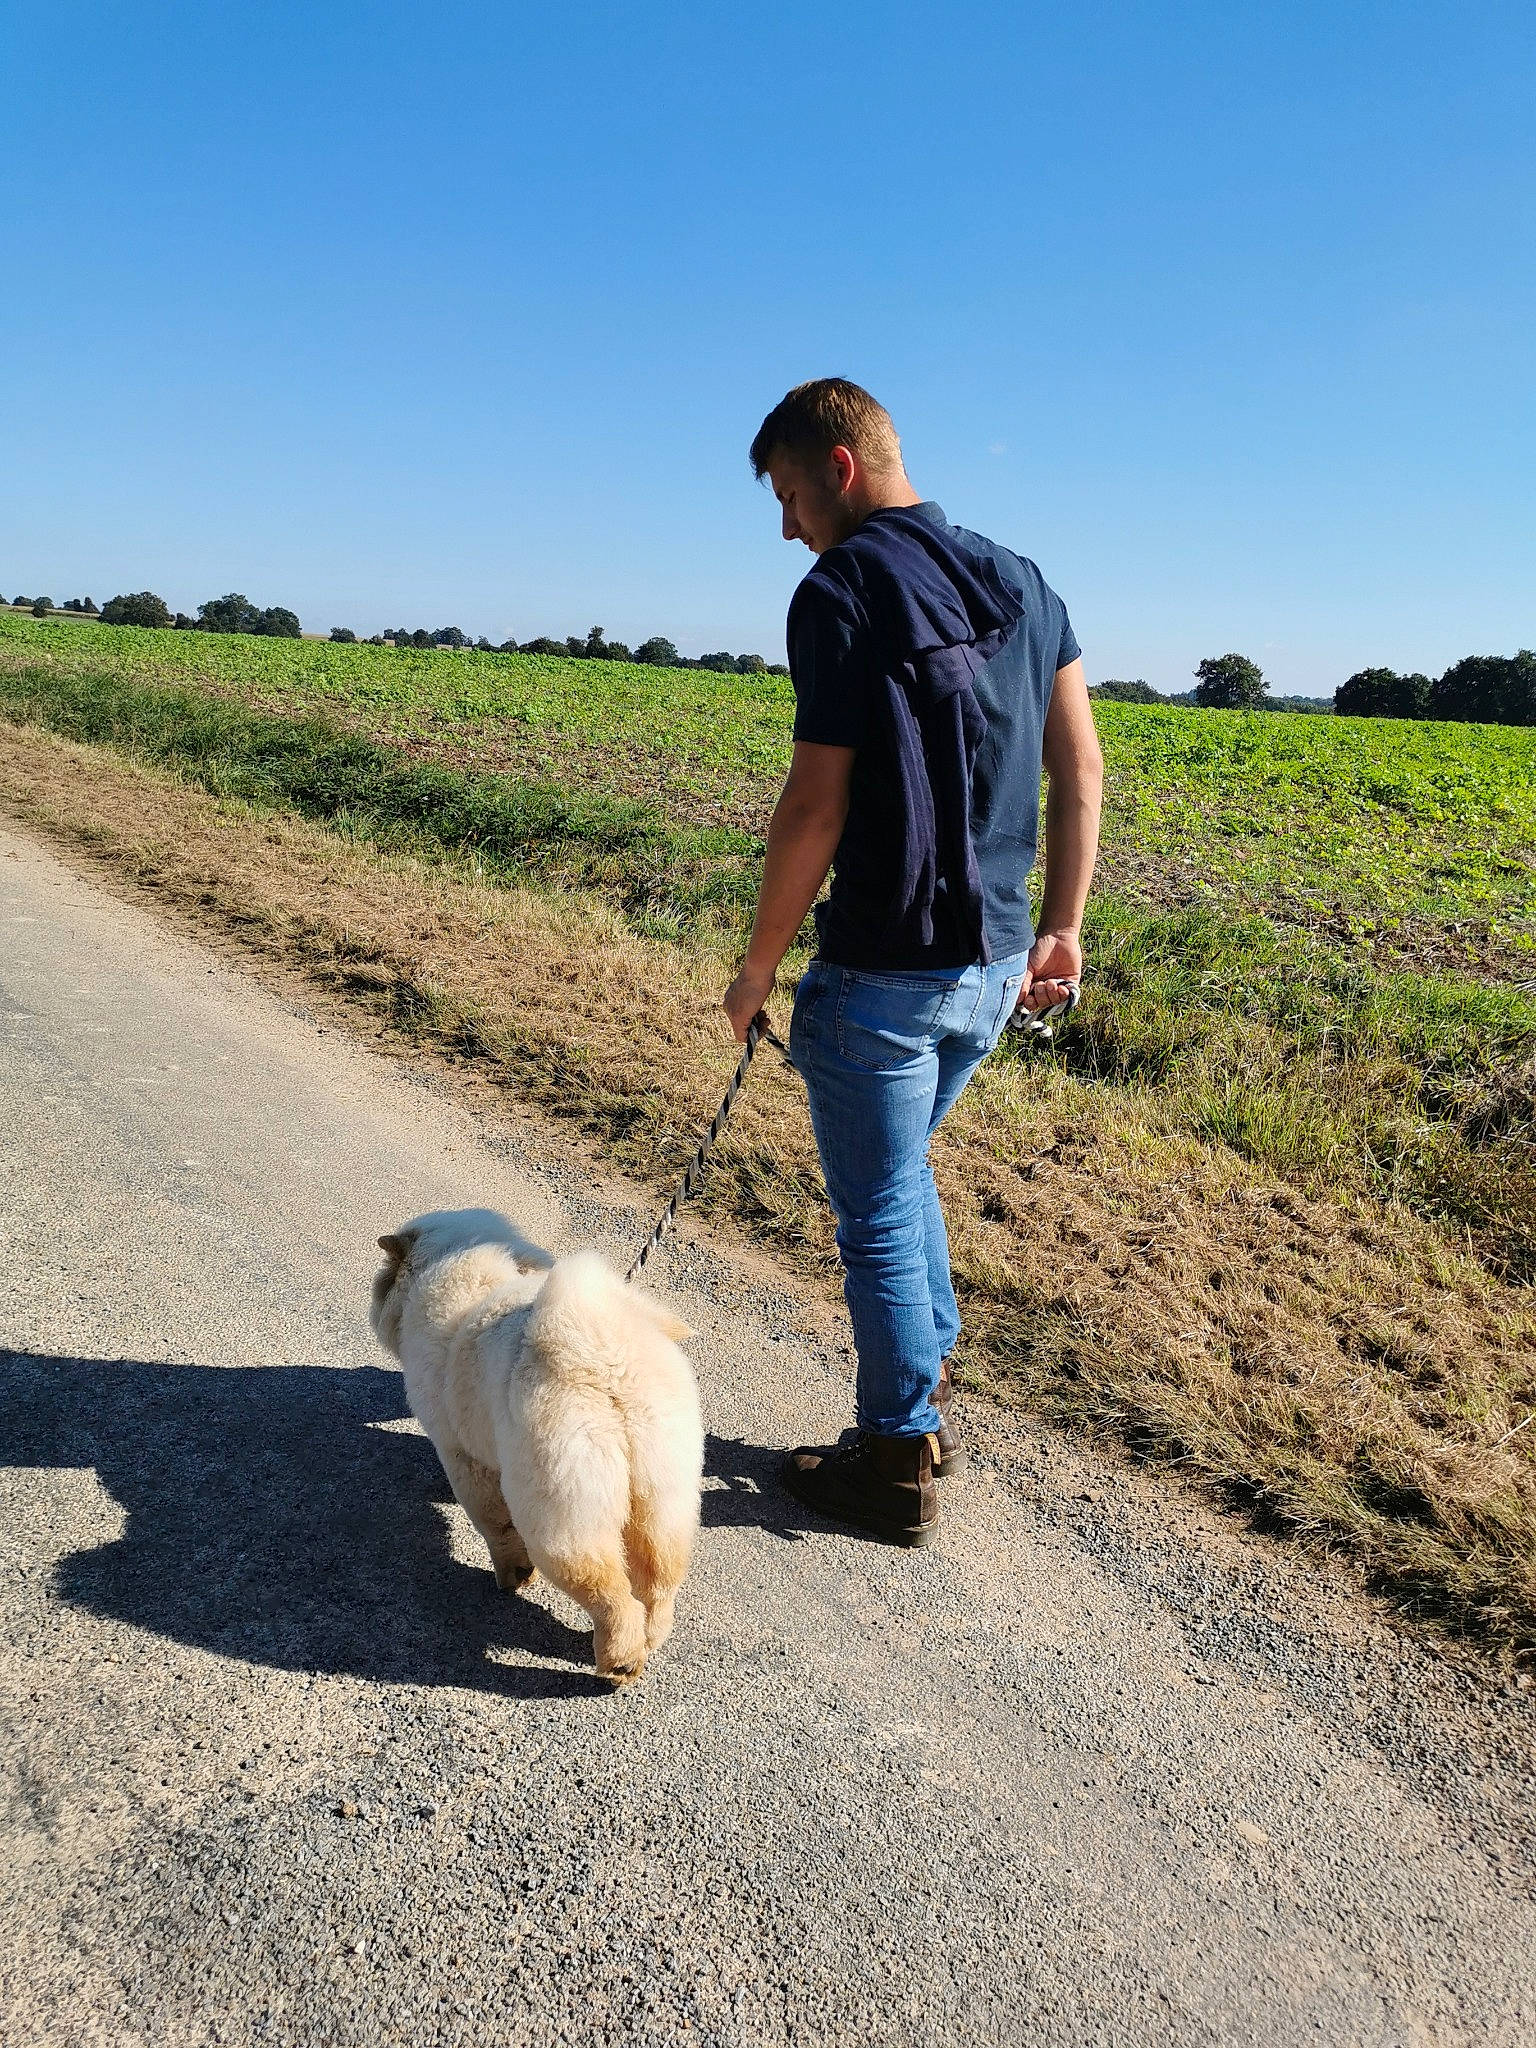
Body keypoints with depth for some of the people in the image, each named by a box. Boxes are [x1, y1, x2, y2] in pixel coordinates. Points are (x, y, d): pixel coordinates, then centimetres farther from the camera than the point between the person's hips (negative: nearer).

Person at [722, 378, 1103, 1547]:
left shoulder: (843, 591, -12)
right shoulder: (1022, 585, 10)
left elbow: (818, 806, -16)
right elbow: (1081, 770, 9)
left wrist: (760, 965, -6)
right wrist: (1062, 926, 15)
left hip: (887, 972, -8)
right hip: (996, 966, 8)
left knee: (878, 1213, 7)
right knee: (899, 1168, 26)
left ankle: (900, 1463, 22)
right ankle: (930, 1393, 35)